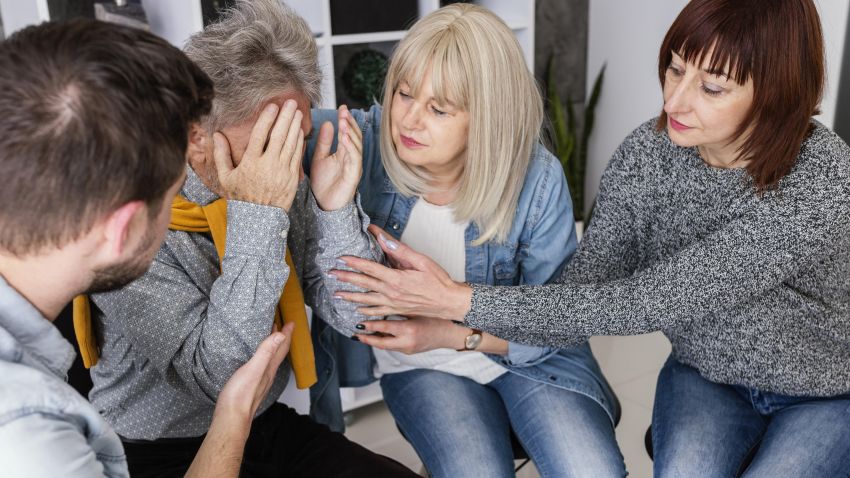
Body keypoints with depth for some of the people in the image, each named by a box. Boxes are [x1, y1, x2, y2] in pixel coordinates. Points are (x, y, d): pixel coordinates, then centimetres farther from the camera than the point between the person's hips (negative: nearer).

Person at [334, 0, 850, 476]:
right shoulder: (646, 153, -17)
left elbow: (646, 302, -37)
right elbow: (586, 287, -17)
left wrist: (463, 302, -38)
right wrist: (442, 324, -31)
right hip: (706, 375, 2)